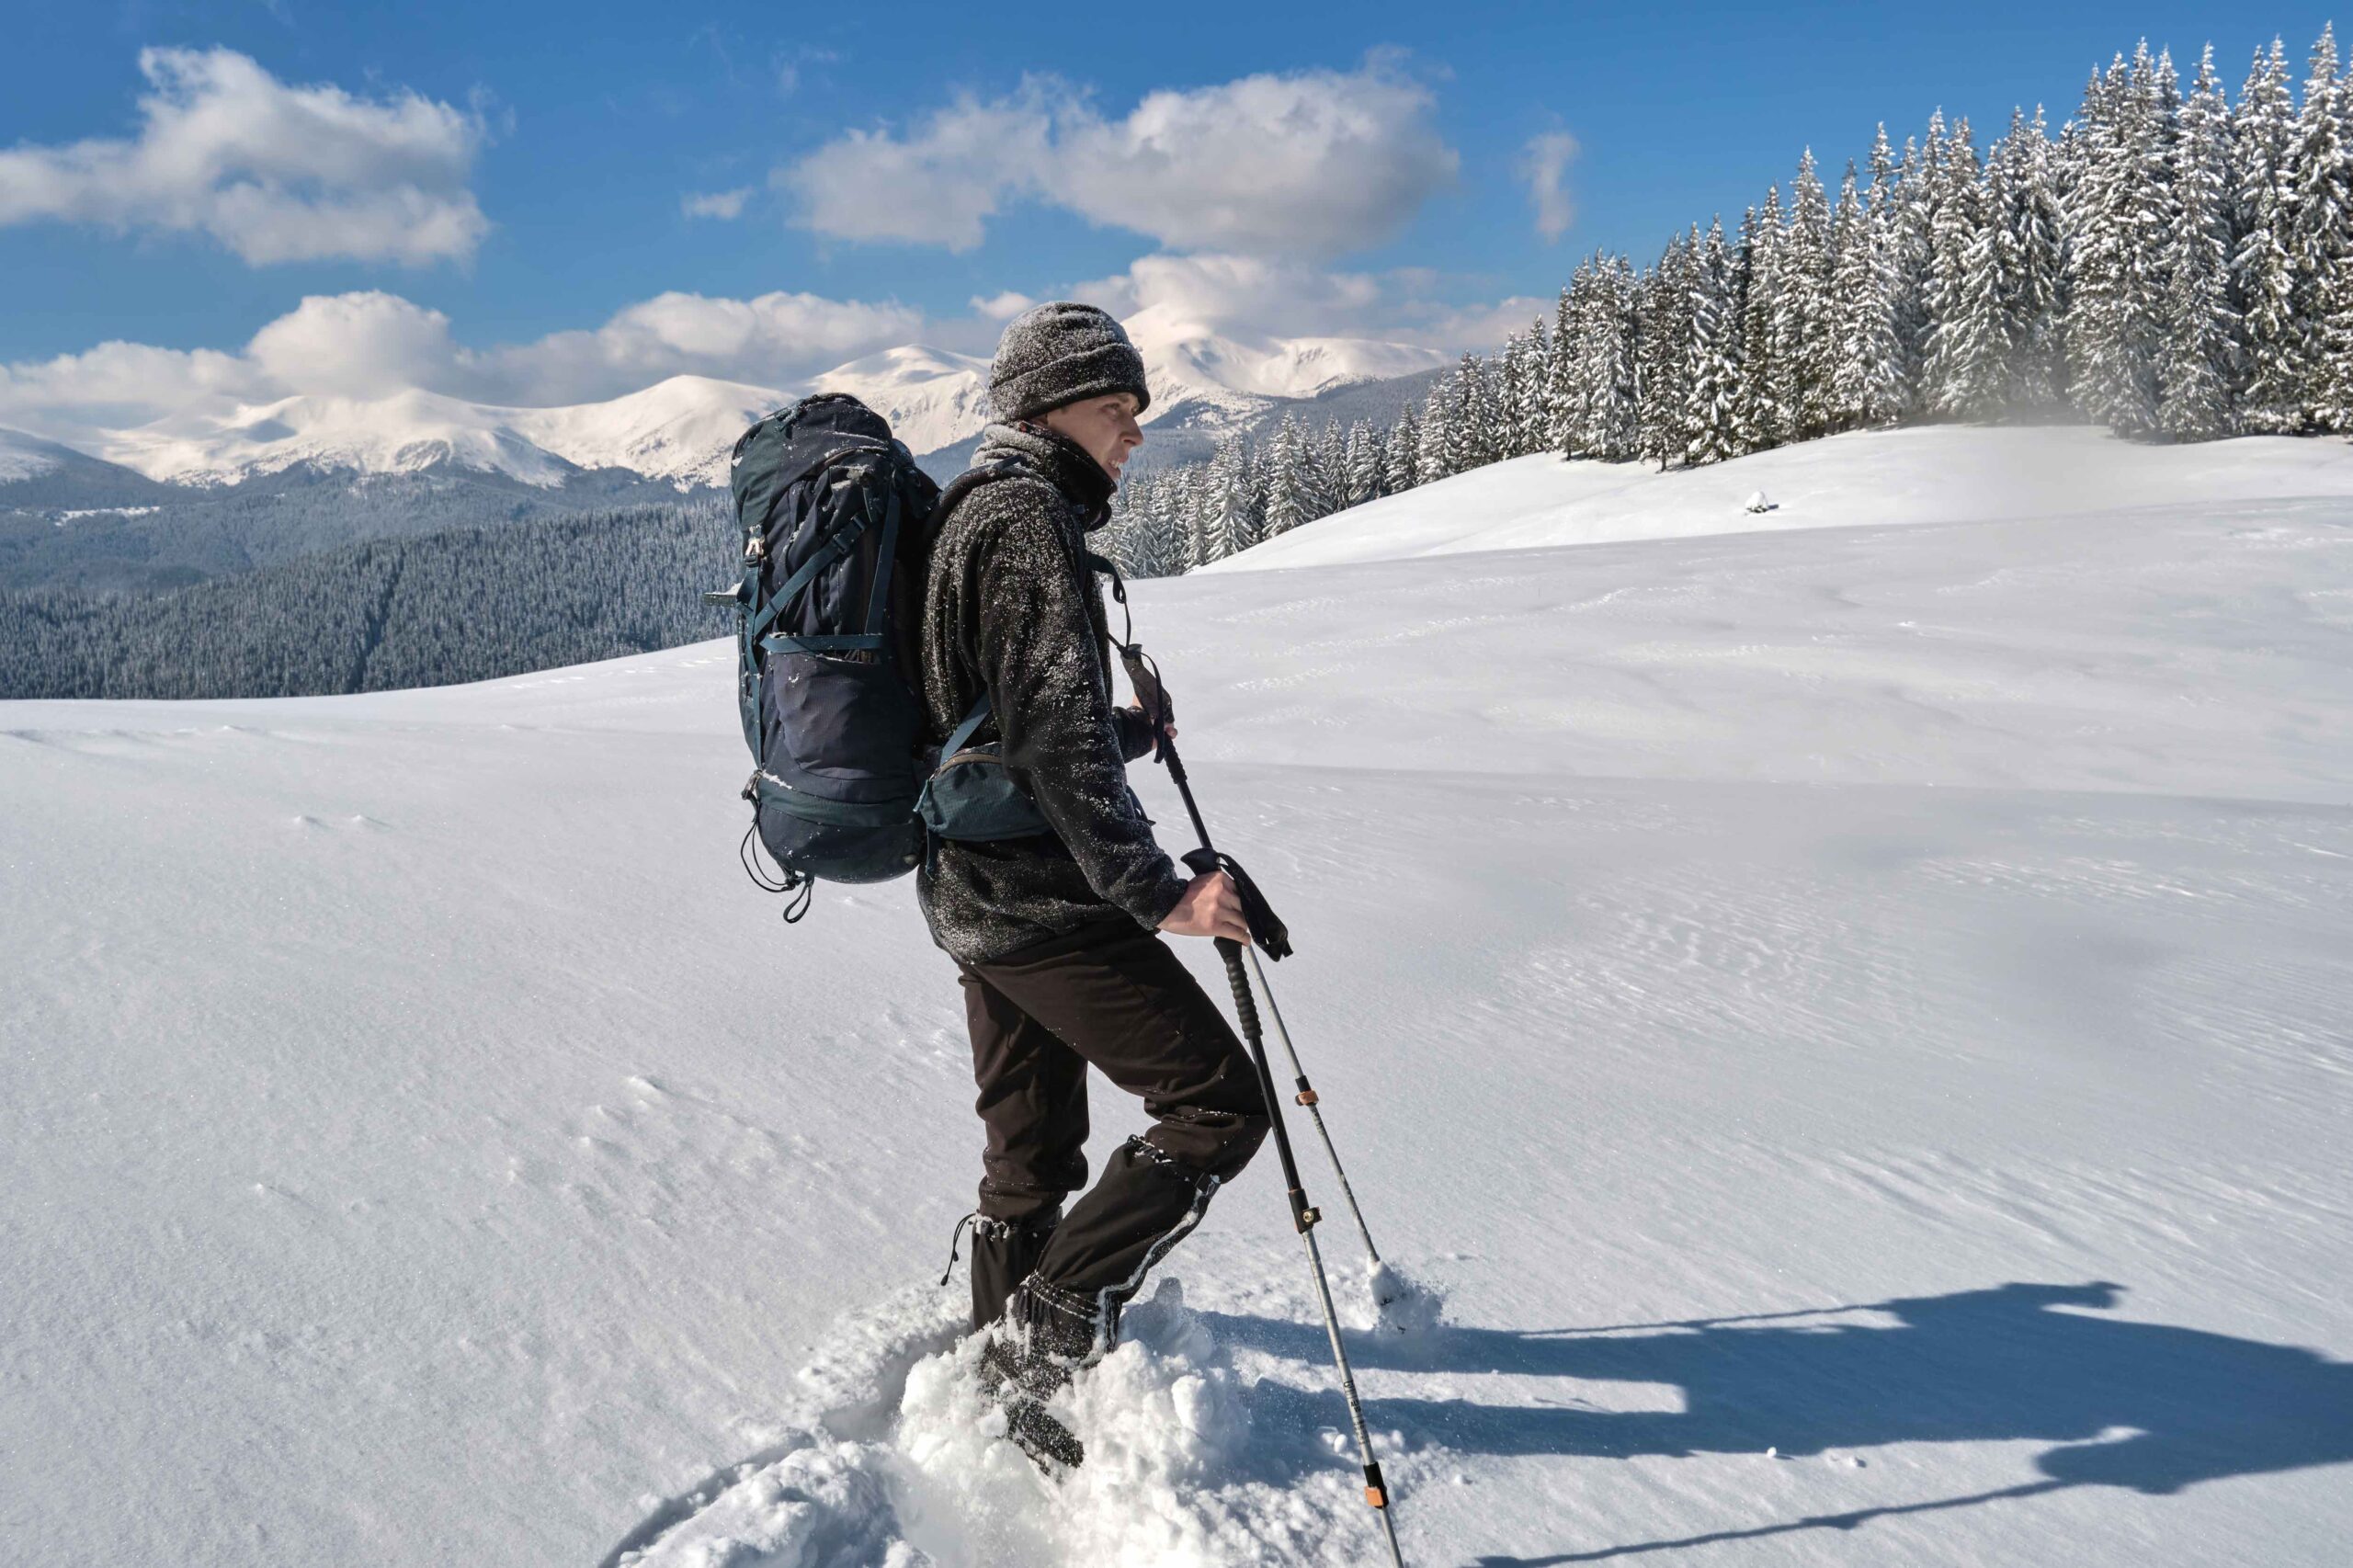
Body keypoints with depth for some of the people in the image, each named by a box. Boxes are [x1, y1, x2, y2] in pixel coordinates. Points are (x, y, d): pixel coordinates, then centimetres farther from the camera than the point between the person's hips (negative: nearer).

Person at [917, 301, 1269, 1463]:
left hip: (969, 888, 10)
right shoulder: (1030, 519, -13)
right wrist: (1157, 891, -24)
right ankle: (1054, 1323, -2)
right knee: (1219, 1103, -5)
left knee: (1032, 1152, 18)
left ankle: (1017, 1381, 30)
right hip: (1041, 895, -10)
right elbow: (1056, 731, -23)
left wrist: (1134, 732, 40)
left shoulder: (969, 518, 18)